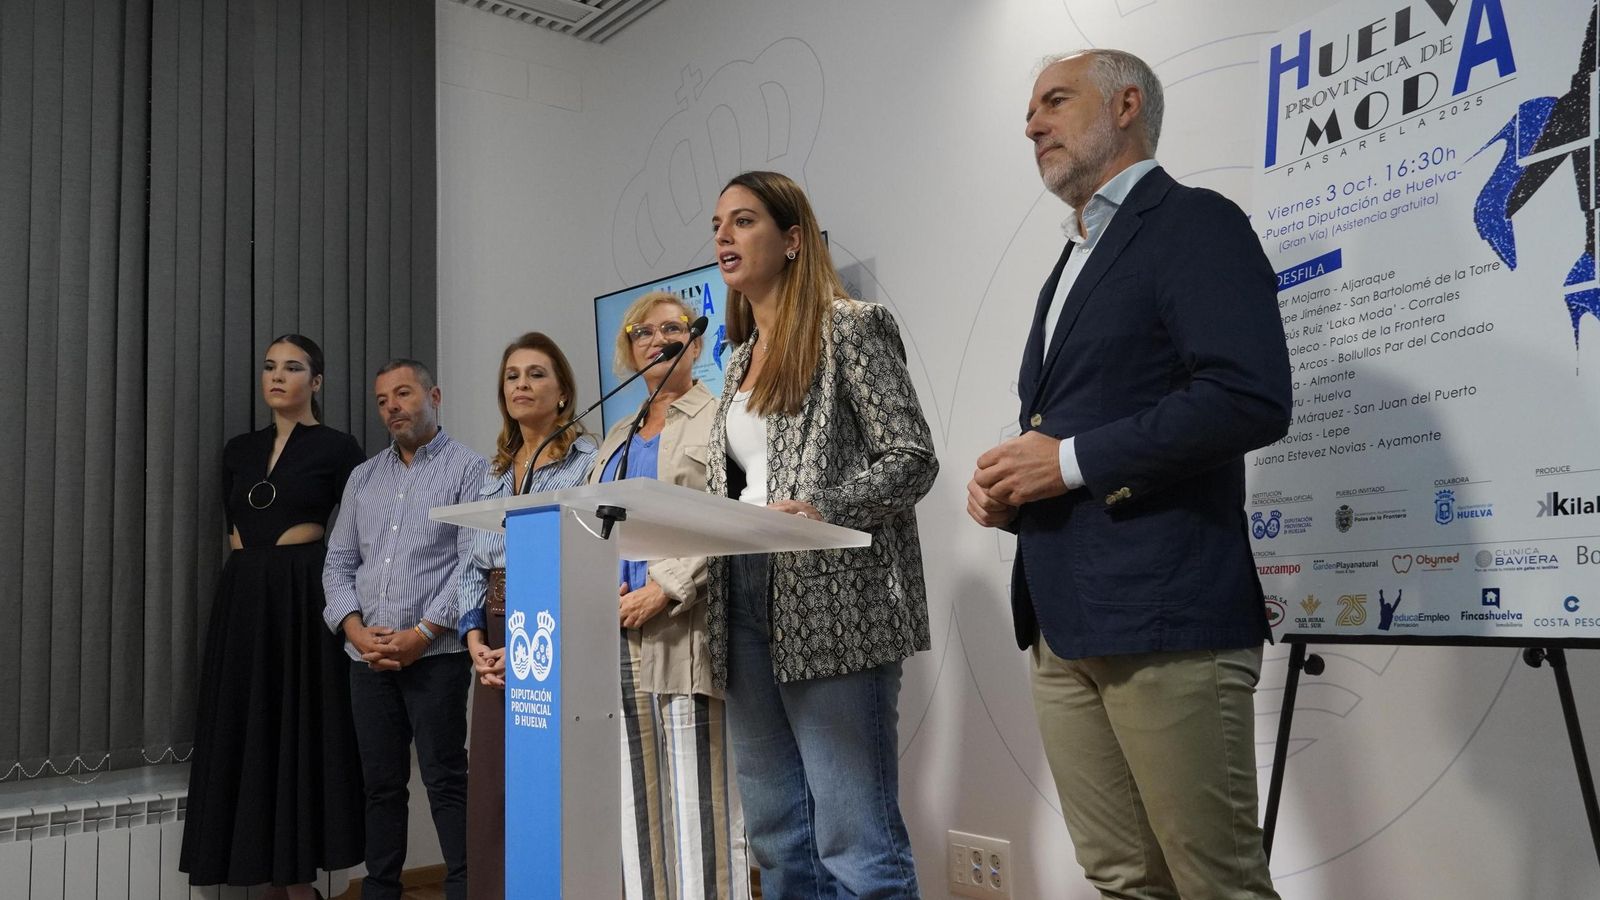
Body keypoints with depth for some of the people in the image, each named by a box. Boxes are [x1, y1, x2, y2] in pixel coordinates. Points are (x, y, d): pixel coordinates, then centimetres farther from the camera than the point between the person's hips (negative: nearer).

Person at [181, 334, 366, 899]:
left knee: (300, 729, -3)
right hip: (243, 599, 6)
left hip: (304, 597, -6)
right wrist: (250, 560, 11)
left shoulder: (337, 449, -2)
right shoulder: (240, 450, 13)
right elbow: (234, 525, 21)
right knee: (246, 731, 5)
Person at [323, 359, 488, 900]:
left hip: (435, 653, -5)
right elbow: (338, 562, 12)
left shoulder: (469, 470, -1)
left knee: (445, 779, -4)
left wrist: (421, 634, -15)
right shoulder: (363, 477, 16)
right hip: (367, 656, 5)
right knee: (381, 782, 11)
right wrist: (356, 629, -4)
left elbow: (473, 565, -10)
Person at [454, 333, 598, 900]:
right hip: (497, 646, 6)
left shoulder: (588, 463, -2)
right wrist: (475, 639, -1)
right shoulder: (494, 474, 18)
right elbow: (473, 567, 16)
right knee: (491, 794, 7)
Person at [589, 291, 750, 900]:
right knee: (635, 805, 6)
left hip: (684, 635, -6)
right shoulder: (617, 438, 23)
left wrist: (664, 590, -16)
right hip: (621, 640, 6)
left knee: (698, 803, -6)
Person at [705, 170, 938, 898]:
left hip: (833, 608, -7)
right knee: (777, 839, 12)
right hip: (748, 606, 8)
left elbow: (911, 459, -8)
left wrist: (820, 509, -22)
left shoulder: (850, 327, -1)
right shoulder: (741, 360, 20)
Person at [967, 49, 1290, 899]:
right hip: (1065, 621, 8)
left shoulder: (1194, 222, -4)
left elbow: (1251, 398, -18)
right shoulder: (1075, 261, 23)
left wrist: (1070, 461, -15)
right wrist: (1008, 482, 7)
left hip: (1164, 616, -8)